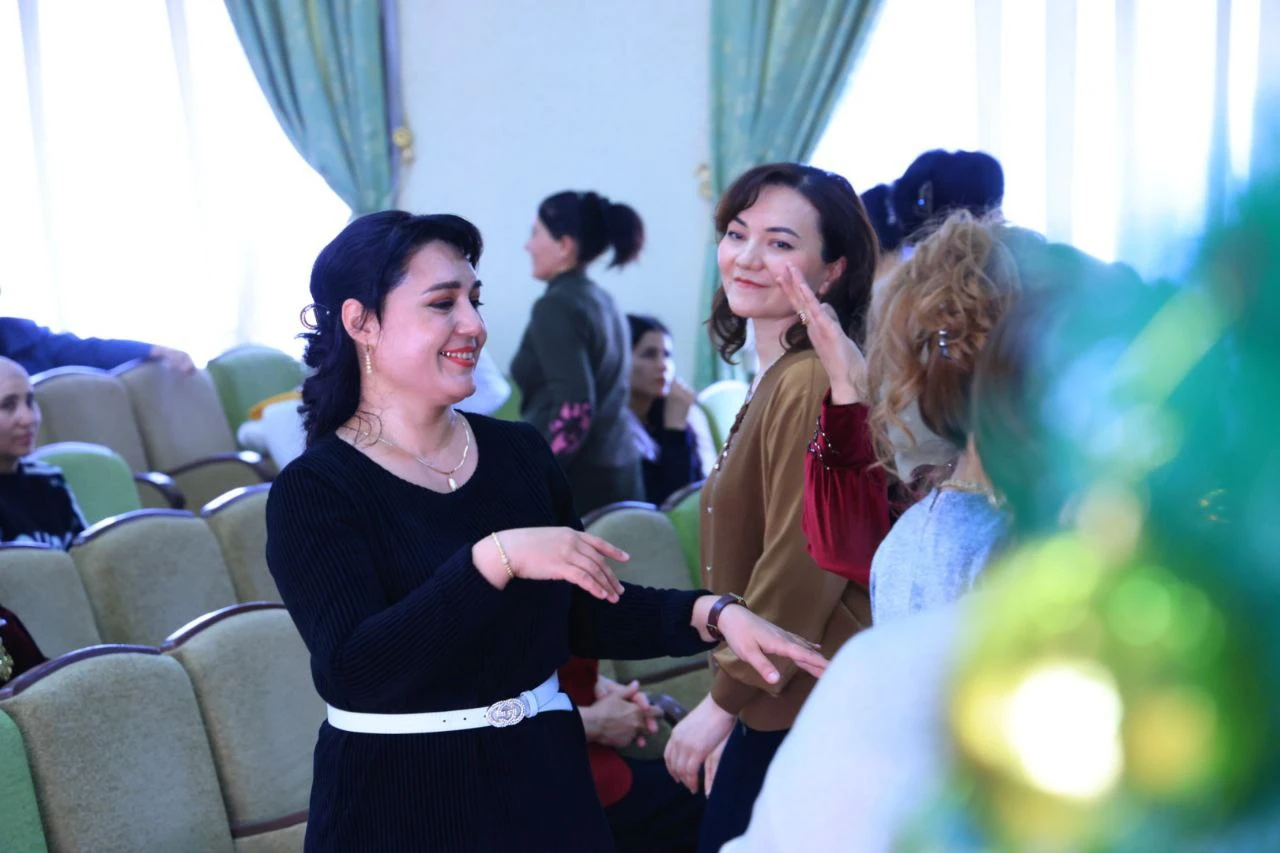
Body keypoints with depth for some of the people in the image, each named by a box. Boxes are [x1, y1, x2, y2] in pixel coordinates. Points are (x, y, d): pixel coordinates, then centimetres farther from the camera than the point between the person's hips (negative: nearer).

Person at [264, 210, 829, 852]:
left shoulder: (519, 452, 5)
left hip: (544, 779, 5)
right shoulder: (314, 491, -12)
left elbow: (587, 616, 11)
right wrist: (496, 558, -32)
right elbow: (351, 670, -25)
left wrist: (710, 614, -5)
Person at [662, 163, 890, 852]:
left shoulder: (813, 384, -17)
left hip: (803, 715, -10)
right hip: (771, 710, 10)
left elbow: (802, 570, -21)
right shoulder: (772, 381, 16)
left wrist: (724, 701, -14)